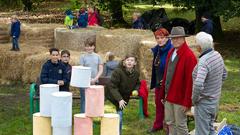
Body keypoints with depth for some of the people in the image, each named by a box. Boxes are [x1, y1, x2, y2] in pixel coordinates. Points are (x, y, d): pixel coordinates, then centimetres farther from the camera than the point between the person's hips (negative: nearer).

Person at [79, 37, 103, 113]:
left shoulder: (97, 57, 7)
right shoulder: (83, 57, 0)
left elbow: (101, 70, 5)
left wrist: (95, 79, -10)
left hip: (95, 82, 3)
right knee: (84, 101, -2)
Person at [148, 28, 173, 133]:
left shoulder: (171, 50, -19)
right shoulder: (157, 50, 7)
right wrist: (153, 82, 14)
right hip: (158, 82, 8)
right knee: (158, 104, 18)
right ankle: (158, 125, 32)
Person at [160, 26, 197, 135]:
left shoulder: (189, 56, -17)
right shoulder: (171, 53, 8)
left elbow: (190, 81, -19)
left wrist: (187, 102, -18)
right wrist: (164, 93, 12)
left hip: (180, 97, -8)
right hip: (169, 96, 8)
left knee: (180, 125, 3)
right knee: (170, 123, 16)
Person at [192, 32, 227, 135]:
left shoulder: (204, 61, -28)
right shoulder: (217, 55, -2)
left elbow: (198, 84, -37)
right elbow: (224, 75, 14)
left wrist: (194, 99, -21)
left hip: (204, 103, -8)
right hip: (215, 99, 8)